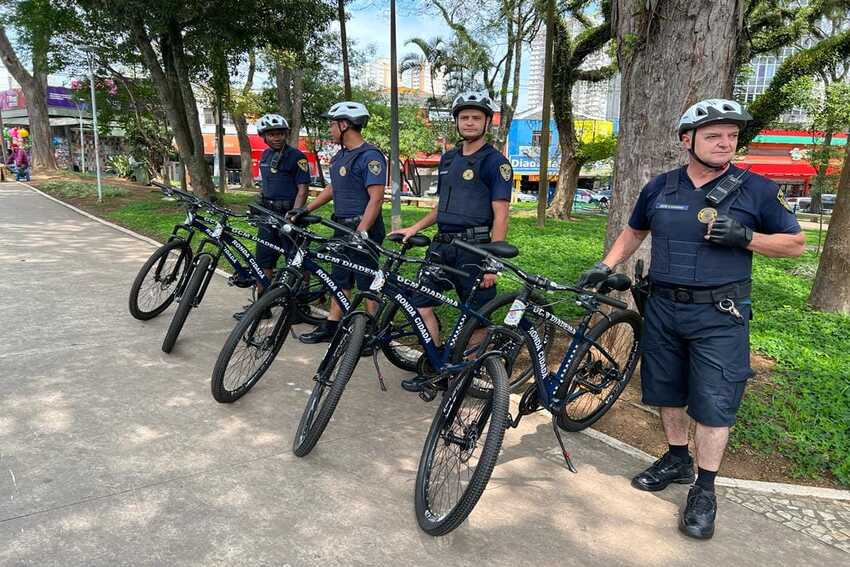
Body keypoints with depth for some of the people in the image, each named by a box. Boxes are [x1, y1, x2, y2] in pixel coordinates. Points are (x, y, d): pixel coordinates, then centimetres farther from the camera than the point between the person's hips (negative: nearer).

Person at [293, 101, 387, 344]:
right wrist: (306, 209, 19)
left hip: (363, 230, -9)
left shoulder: (370, 156, -16)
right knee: (340, 279, 15)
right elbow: (332, 188, 23)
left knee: (367, 283, -1)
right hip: (342, 227, 9)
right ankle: (330, 327, 25)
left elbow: (376, 198, -22)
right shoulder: (341, 155, 13)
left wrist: (360, 232, -28)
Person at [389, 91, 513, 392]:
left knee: (475, 317, 3)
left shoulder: (495, 162, -6)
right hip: (442, 245, 7)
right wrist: (415, 227, 9)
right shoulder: (448, 159, 15)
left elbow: (500, 215, -11)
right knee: (420, 302, 2)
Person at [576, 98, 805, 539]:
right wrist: (606, 265, 7)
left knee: (714, 402, -1)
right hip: (663, 308, 4)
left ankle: (704, 489, 14)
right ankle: (676, 460, 35)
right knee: (667, 389, 14)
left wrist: (746, 237, -16)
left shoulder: (756, 189, -3)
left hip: (719, 316, -3)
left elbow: (795, 243, 1)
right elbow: (634, 231, 19)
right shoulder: (660, 187, 5)